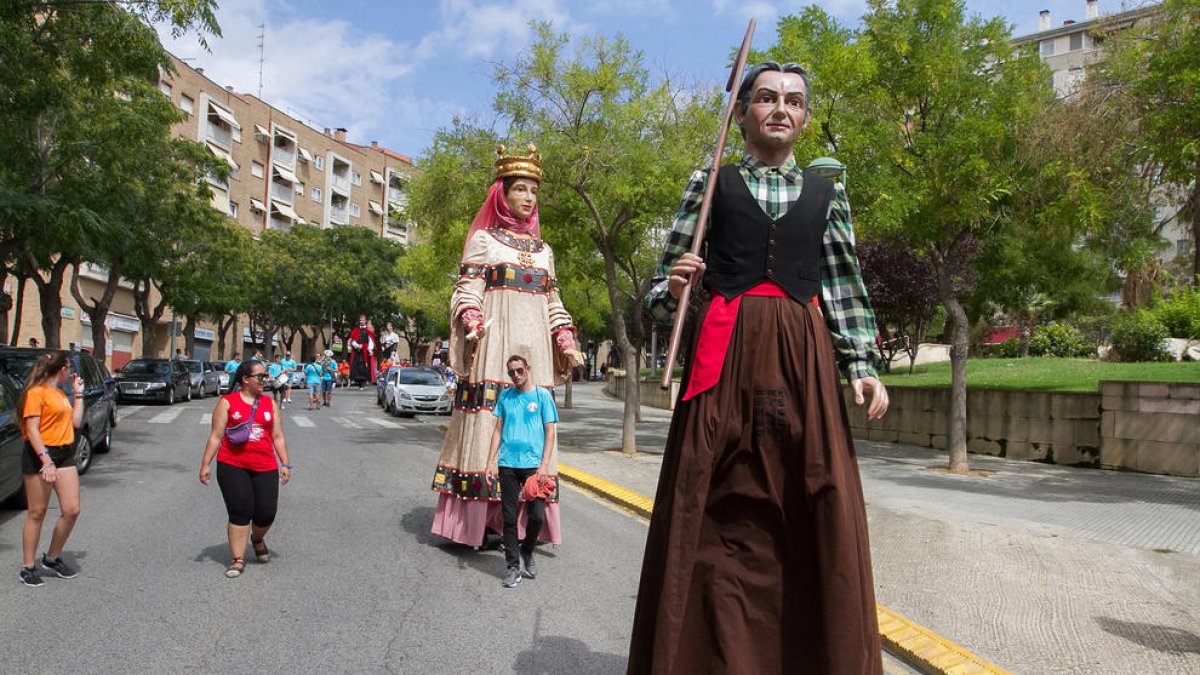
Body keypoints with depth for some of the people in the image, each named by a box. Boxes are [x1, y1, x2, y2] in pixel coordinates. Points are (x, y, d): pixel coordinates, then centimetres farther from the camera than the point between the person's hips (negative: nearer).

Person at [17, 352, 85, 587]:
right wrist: (46, 460, -24)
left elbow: (75, 422, 15)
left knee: (71, 510, 2)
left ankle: (52, 558, 19)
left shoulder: (60, 394, 17)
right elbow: (32, 429, -16)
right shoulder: (36, 392, -9)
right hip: (39, 455, -7)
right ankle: (27, 568, 12)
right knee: (37, 513, 0)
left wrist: (78, 394, 14)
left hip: (65, 455, 7)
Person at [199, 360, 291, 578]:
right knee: (240, 512, -5)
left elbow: (278, 437, 12)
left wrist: (285, 464, 7)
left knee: (266, 513, 1)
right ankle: (237, 559, 8)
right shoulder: (227, 402, 3)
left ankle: (257, 539, 34)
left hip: (265, 468, 3)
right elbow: (216, 436, 2)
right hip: (232, 466, -3)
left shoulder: (270, 403, 12)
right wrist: (205, 464, -2)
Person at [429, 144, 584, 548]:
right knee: (487, 424, -8)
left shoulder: (543, 249, 21)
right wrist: (472, 325, -19)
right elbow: (466, 292, -1)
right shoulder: (484, 239, 7)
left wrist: (566, 341, 9)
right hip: (494, 346, -5)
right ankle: (476, 522, -3)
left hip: (534, 348, 5)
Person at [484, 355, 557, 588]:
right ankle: (512, 565, 16)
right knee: (509, 517, 5)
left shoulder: (542, 395, 1)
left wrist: (544, 464, -9)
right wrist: (491, 461, 5)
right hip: (507, 464, 2)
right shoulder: (505, 396, 10)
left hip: (533, 464, -2)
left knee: (537, 515, -4)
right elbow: (498, 429, 13)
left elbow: (551, 431, -1)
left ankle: (527, 551, 24)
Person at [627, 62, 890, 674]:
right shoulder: (710, 184, 11)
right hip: (725, 353, -1)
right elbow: (663, 289, 10)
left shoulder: (826, 195, 17)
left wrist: (861, 366, 3)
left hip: (805, 357, 2)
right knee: (715, 515, -2)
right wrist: (672, 288, -12)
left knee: (820, 517, -2)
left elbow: (845, 288, 13)